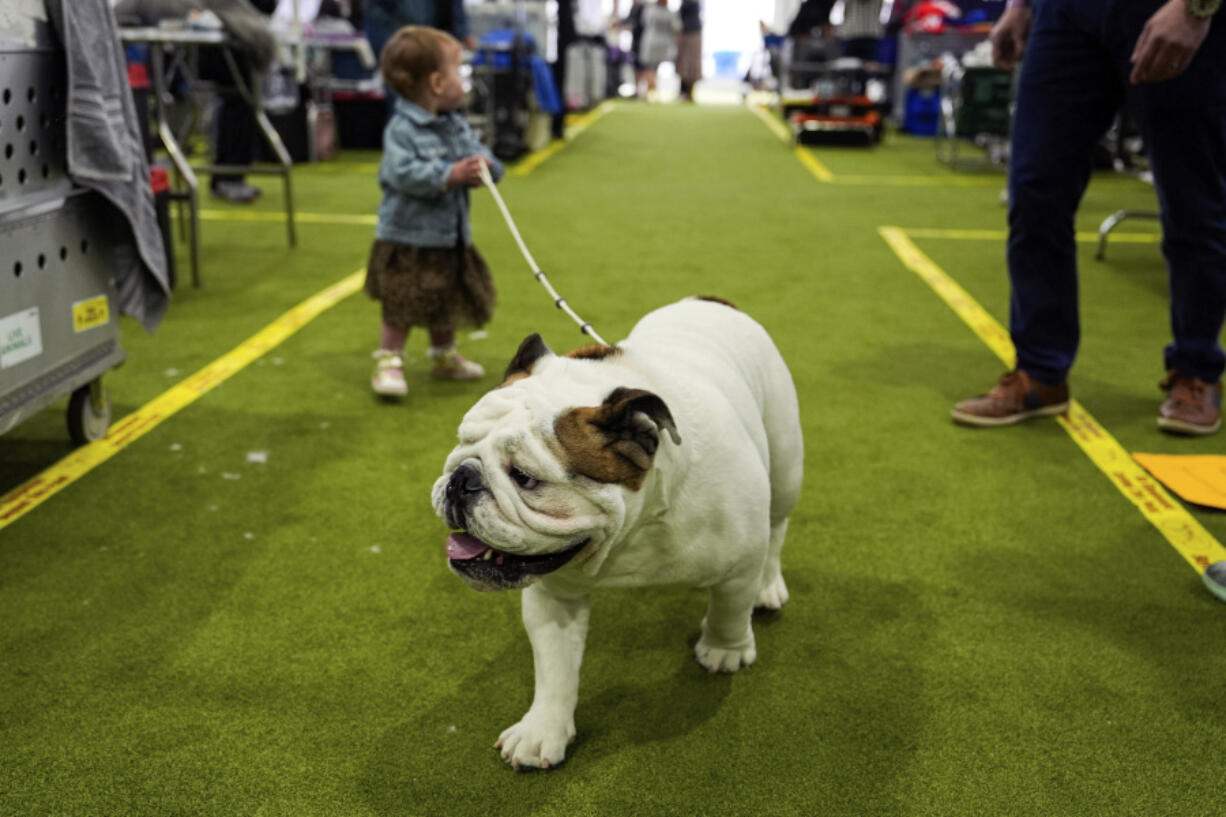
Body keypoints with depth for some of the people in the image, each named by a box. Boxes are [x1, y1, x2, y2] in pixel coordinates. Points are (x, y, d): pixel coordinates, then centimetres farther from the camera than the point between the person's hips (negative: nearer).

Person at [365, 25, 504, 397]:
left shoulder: (457, 125, 7)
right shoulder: (402, 129, -18)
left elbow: (479, 152, 8)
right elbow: (404, 173, -28)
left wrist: (484, 164, -16)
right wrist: (450, 175, -34)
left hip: (450, 236, 8)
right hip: (407, 237, -8)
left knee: (446, 303, 21)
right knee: (400, 308, -4)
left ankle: (444, 356, 39)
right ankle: (388, 363, 8)